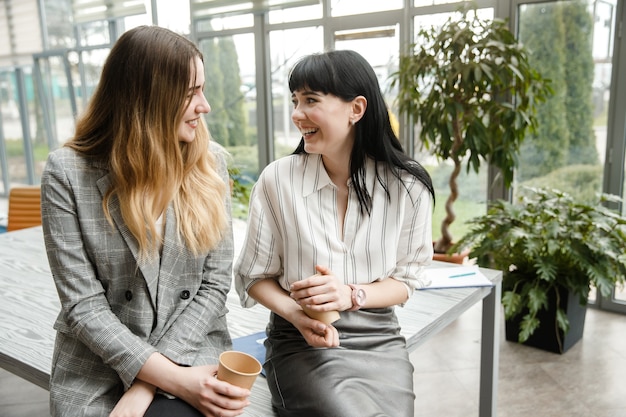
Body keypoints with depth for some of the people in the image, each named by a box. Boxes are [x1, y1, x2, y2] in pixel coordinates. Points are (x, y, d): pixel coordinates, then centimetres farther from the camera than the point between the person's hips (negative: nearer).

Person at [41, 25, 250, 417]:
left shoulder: (209, 162, -3)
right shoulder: (67, 172, -8)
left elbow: (215, 283, -4)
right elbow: (83, 303, -10)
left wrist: (149, 386, -12)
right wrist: (173, 379, -17)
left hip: (191, 353, 2)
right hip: (96, 370, -1)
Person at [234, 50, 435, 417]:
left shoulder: (407, 185, -5)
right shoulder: (278, 179, -7)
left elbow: (407, 279, 4)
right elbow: (256, 276, 3)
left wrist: (353, 295, -15)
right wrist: (296, 314, -16)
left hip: (379, 339, 2)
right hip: (302, 341, -1)